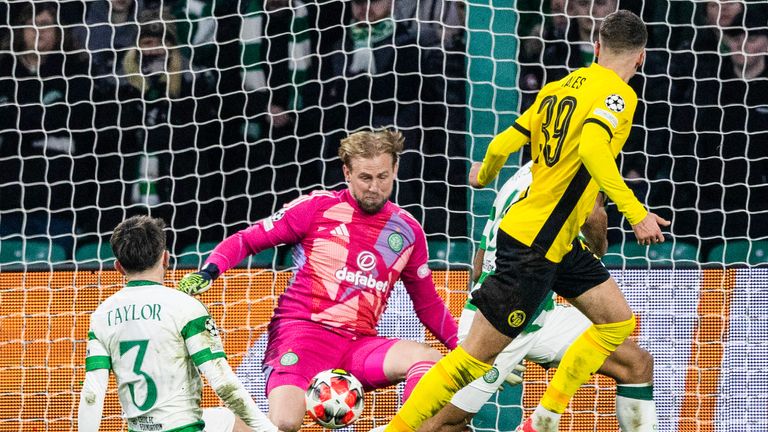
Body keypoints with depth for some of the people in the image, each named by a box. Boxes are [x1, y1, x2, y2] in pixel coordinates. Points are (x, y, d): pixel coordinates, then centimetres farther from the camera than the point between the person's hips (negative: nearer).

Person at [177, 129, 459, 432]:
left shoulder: (408, 230, 12)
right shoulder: (317, 207, 1)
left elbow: (428, 305, 23)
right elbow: (246, 240, 6)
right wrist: (209, 271, -12)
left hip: (359, 344, 4)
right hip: (302, 330, -3)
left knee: (430, 359, -25)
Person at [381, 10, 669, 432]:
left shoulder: (559, 87, 8)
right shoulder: (618, 94, -13)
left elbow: (502, 144, 9)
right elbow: (592, 148, -33)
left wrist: (484, 177, 30)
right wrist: (636, 212, -34)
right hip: (533, 247, -9)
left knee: (617, 321, 13)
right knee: (476, 355, -5)